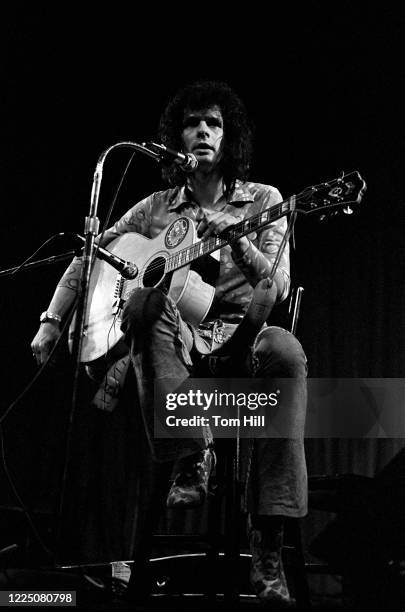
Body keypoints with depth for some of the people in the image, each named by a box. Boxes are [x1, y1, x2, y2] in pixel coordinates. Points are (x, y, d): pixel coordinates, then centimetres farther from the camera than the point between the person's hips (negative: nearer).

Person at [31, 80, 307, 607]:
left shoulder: (263, 201, 11)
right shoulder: (155, 209, 16)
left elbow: (277, 290, -1)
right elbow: (89, 257, 19)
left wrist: (235, 240, -18)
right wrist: (52, 320, 7)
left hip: (238, 338, -1)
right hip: (173, 341, 1)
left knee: (285, 352, -38)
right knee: (145, 301, -35)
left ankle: (267, 545, -39)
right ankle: (191, 455, -32)